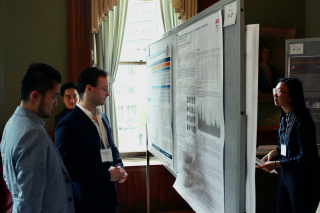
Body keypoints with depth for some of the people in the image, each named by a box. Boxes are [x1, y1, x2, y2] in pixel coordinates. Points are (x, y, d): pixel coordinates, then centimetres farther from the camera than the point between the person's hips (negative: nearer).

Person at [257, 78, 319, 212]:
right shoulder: (284, 116, 5)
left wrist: (276, 164, -21)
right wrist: (275, 152, -1)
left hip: (301, 178, -8)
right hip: (284, 174, 8)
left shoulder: (301, 120, -22)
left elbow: (306, 158, -21)